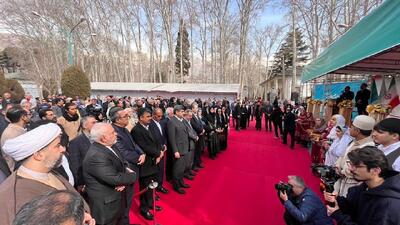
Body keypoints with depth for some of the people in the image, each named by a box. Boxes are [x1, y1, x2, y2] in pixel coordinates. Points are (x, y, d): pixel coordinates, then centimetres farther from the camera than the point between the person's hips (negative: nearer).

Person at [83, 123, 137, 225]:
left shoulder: (110, 146, -1)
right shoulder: (95, 156, -29)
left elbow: (123, 164, 5)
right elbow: (115, 178, -31)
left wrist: (126, 176, -16)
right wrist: (133, 175, -14)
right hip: (106, 206, -8)